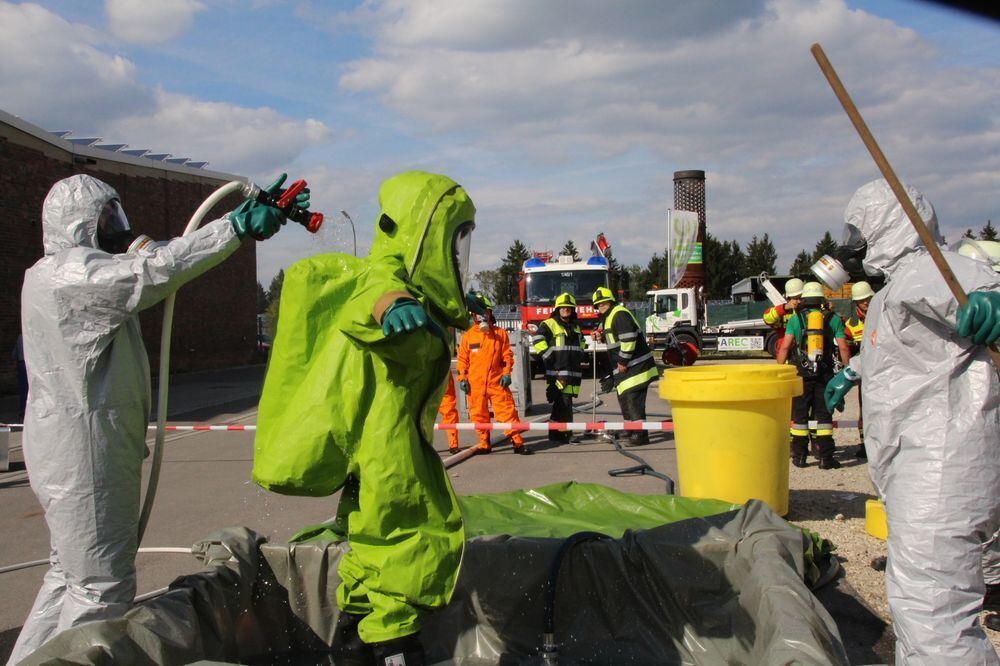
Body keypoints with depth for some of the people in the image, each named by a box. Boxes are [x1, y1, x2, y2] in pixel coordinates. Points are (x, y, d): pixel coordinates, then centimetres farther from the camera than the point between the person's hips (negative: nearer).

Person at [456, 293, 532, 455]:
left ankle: (517, 442, -2)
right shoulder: (468, 336, 5)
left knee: (507, 410, -4)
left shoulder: (500, 334, 6)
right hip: (476, 383, 1)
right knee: (479, 414, 5)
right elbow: (462, 359, 6)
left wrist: (506, 373, -3)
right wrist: (462, 378, 0)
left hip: (497, 381, 0)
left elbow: (507, 355, 6)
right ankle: (484, 444, 17)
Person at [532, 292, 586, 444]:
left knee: (563, 402, 11)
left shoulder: (575, 327, 21)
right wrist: (549, 356, -15)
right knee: (563, 402, -13)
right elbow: (537, 340, -15)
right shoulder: (549, 324, -4)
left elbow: (581, 343, 39)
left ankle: (556, 433, 18)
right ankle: (562, 433, -9)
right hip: (557, 372, -8)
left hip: (573, 372, 8)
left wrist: (580, 355, 24)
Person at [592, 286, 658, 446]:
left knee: (633, 398, -13)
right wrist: (601, 335, 12)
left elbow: (628, 339, -23)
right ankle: (631, 431, 28)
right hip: (625, 367, 11)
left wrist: (623, 361, -19)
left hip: (635, 365, -11)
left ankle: (640, 435, -12)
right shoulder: (608, 317, 18)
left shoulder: (619, 314, -15)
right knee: (624, 398, 17)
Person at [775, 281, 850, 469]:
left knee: (800, 414, 8)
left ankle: (799, 455, 9)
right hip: (825, 374, 0)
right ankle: (825, 457, 4)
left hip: (802, 373, 0)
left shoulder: (796, 318, 3)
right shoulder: (833, 318, 5)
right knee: (824, 415, 6)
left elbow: (785, 347, -3)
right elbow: (843, 348, -1)